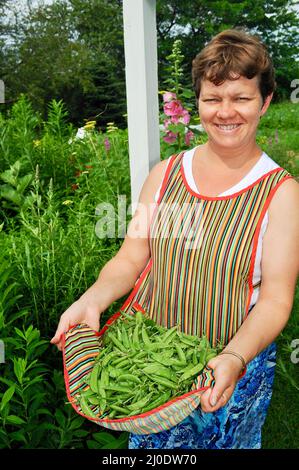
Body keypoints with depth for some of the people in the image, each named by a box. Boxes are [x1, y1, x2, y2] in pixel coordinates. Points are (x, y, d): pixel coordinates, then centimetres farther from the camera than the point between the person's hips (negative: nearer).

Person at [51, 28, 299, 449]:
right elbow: (130, 259, -1)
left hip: (231, 370, -2)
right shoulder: (165, 174, -1)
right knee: (149, 442, 23)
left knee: (227, 441, 21)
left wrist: (234, 359, -30)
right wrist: (93, 299, -19)